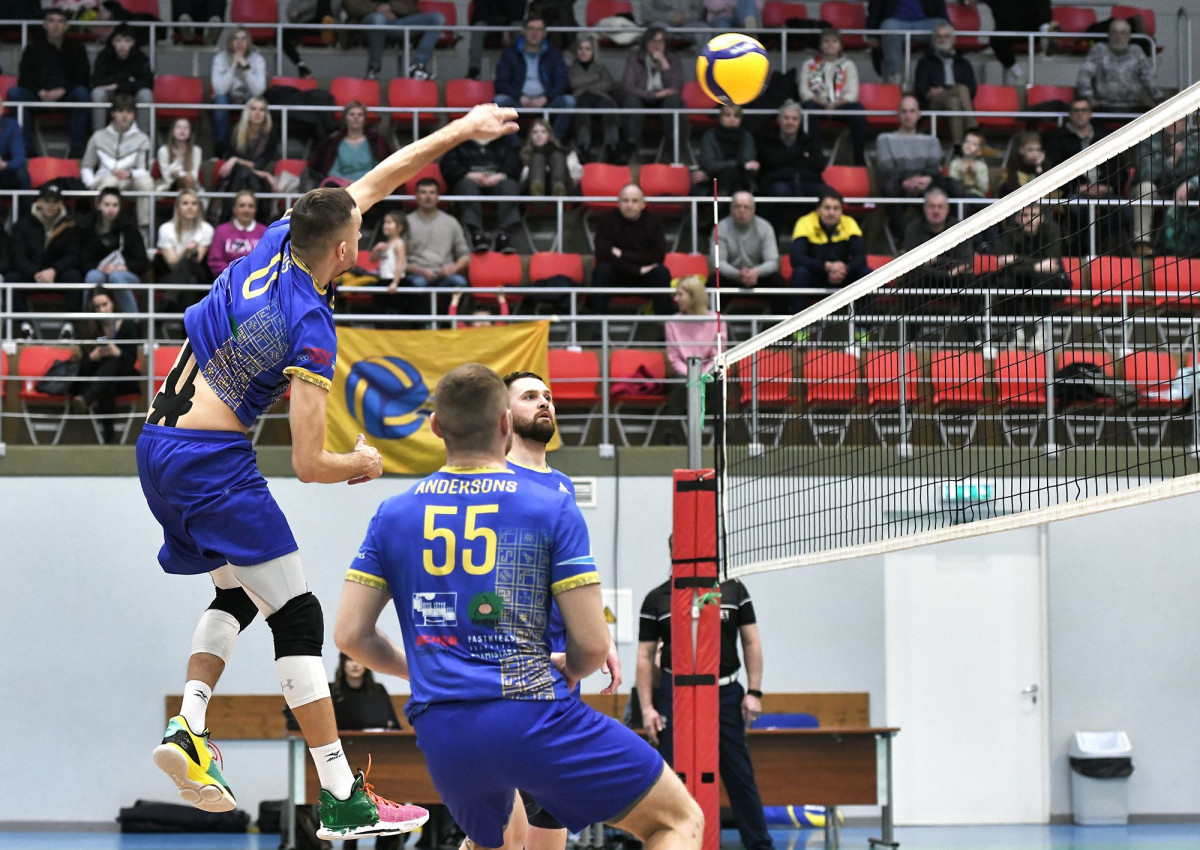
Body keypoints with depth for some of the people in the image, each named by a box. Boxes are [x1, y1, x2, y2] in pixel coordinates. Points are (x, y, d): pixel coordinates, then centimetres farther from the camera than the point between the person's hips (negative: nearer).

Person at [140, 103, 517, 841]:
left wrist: (461, 130, 17)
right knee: (297, 617, -4)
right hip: (214, 462, -9)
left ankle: (188, 729, 4)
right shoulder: (310, 333, -18)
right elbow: (309, 464, -17)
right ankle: (344, 802, -5)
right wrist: (363, 464, 4)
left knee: (238, 593, 23)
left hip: (159, 444, 9)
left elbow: (375, 180, 15)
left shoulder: (281, 239, 2)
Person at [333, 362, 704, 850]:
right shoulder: (553, 507, 0)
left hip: (441, 736, 5)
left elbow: (350, 635, 8)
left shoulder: (393, 515, 10)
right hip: (532, 717, -5)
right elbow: (591, 644, -4)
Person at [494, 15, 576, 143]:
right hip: (518, 102, 0)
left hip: (545, 102, 1)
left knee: (568, 101, -28)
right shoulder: (510, 52, 12)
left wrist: (545, 98, -15)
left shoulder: (554, 53, 15)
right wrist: (520, 98, -15)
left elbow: (562, 82, 5)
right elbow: (501, 83, 3)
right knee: (500, 100, -32)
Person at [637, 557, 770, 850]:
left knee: (740, 775, 3)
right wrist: (647, 707, -4)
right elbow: (645, 656, 3)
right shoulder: (656, 599, 3)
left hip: (726, 694, 1)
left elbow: (751, 642, 7)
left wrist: (754, 692, -1)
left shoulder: (733, 589, 5)